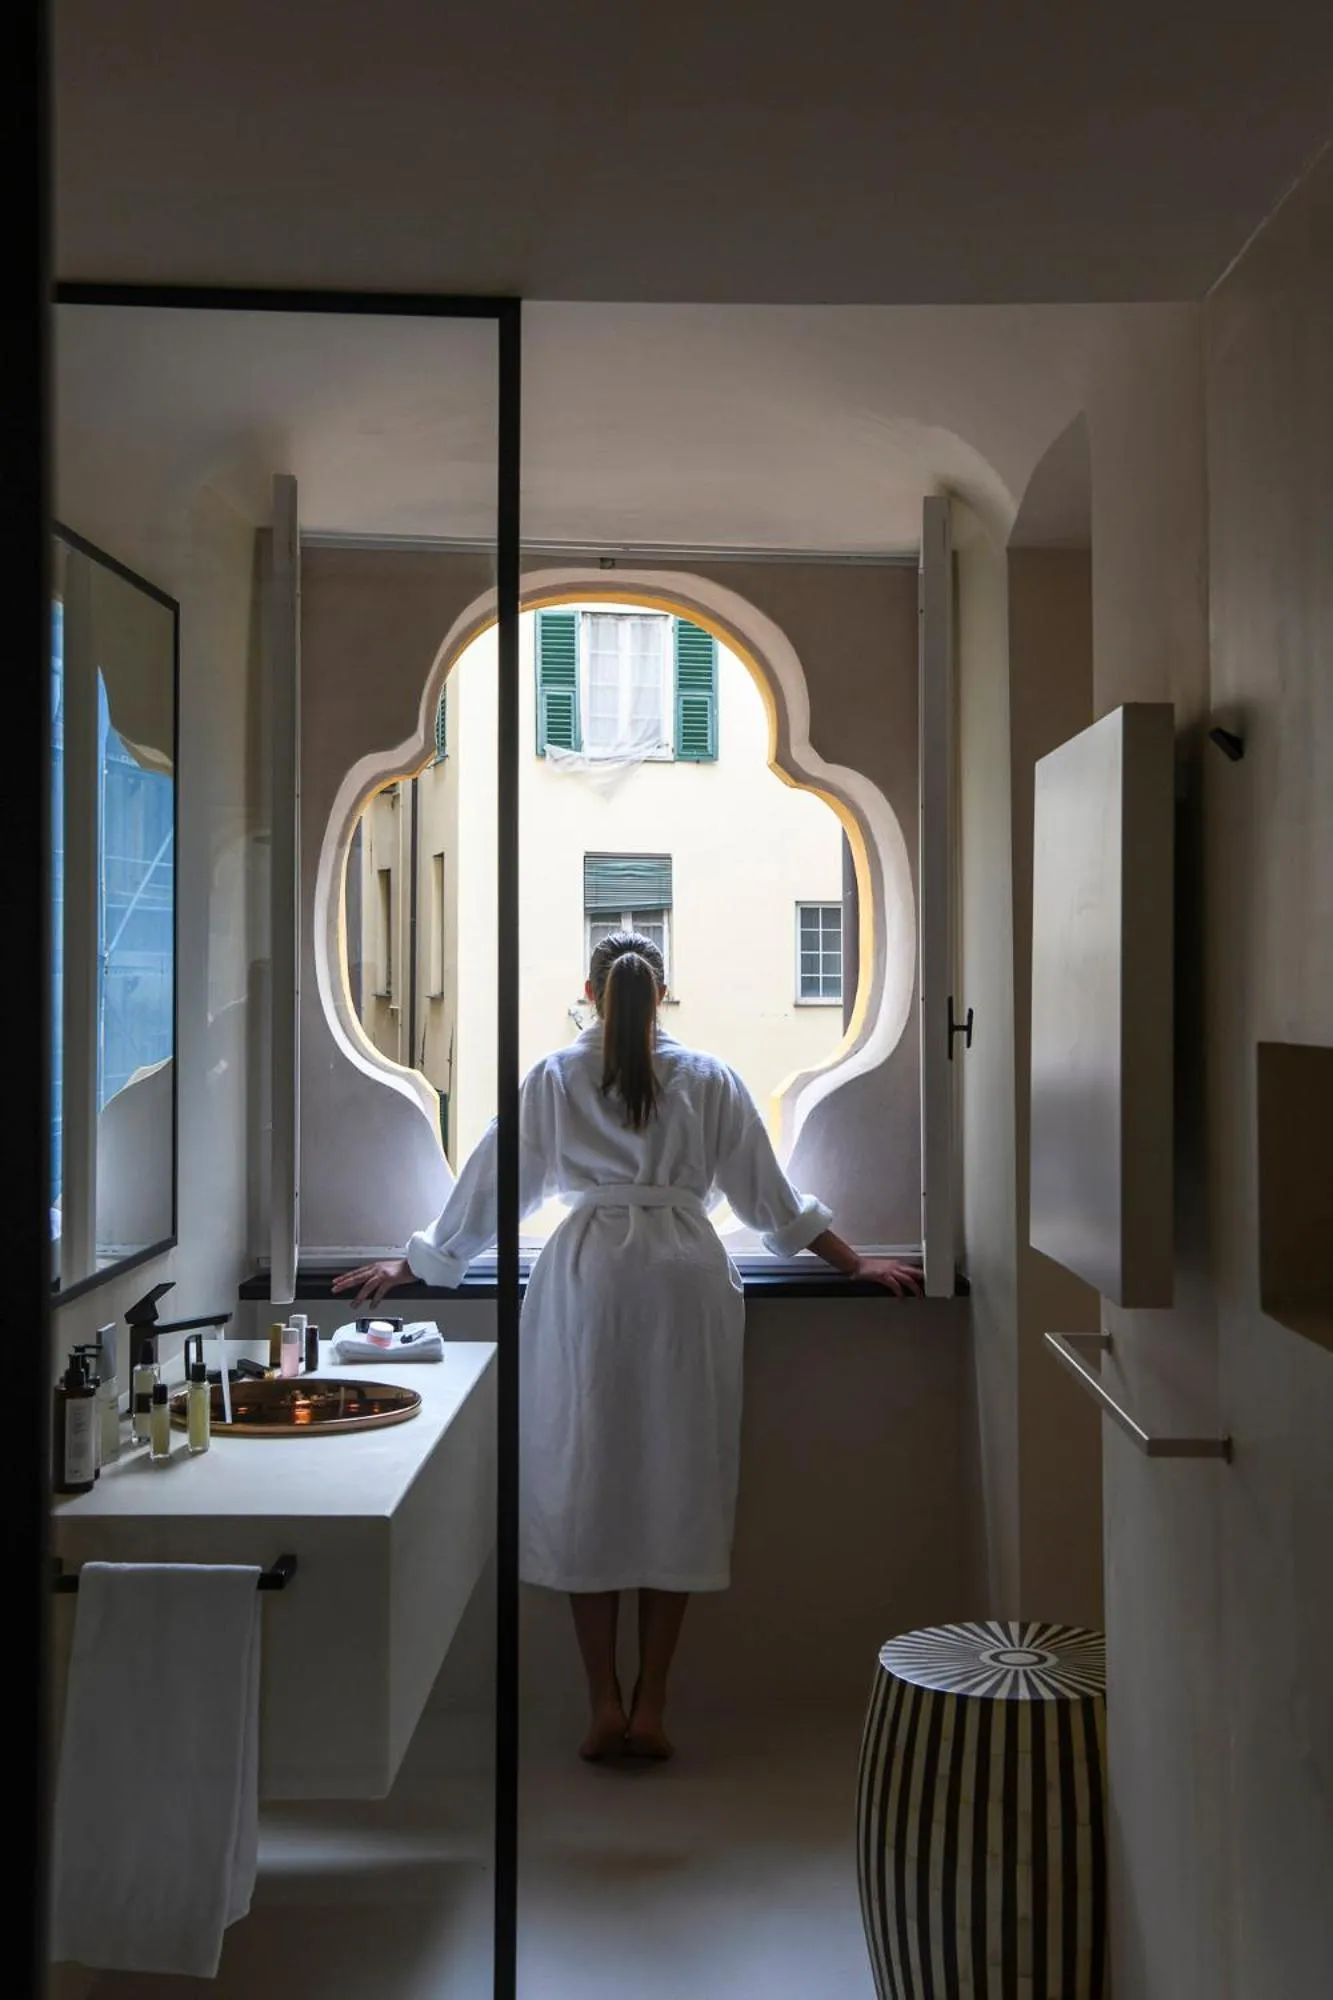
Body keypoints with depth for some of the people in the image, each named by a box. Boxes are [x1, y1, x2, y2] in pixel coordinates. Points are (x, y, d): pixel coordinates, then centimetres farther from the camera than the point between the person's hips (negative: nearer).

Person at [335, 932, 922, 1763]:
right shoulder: (708, 1079, 10)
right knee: (678, 1483, 6)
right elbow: (770, 1195, 14)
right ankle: (651, 1706, 8)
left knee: (585, 1482, 7)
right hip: (686, 1278, 0)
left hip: (585, 1276, 0)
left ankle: (605, 1704, 7)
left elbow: (494, 1185, 14)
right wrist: (856, 1263, 24)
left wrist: (416, 1263, 26)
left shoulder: (555, 1079, 9)